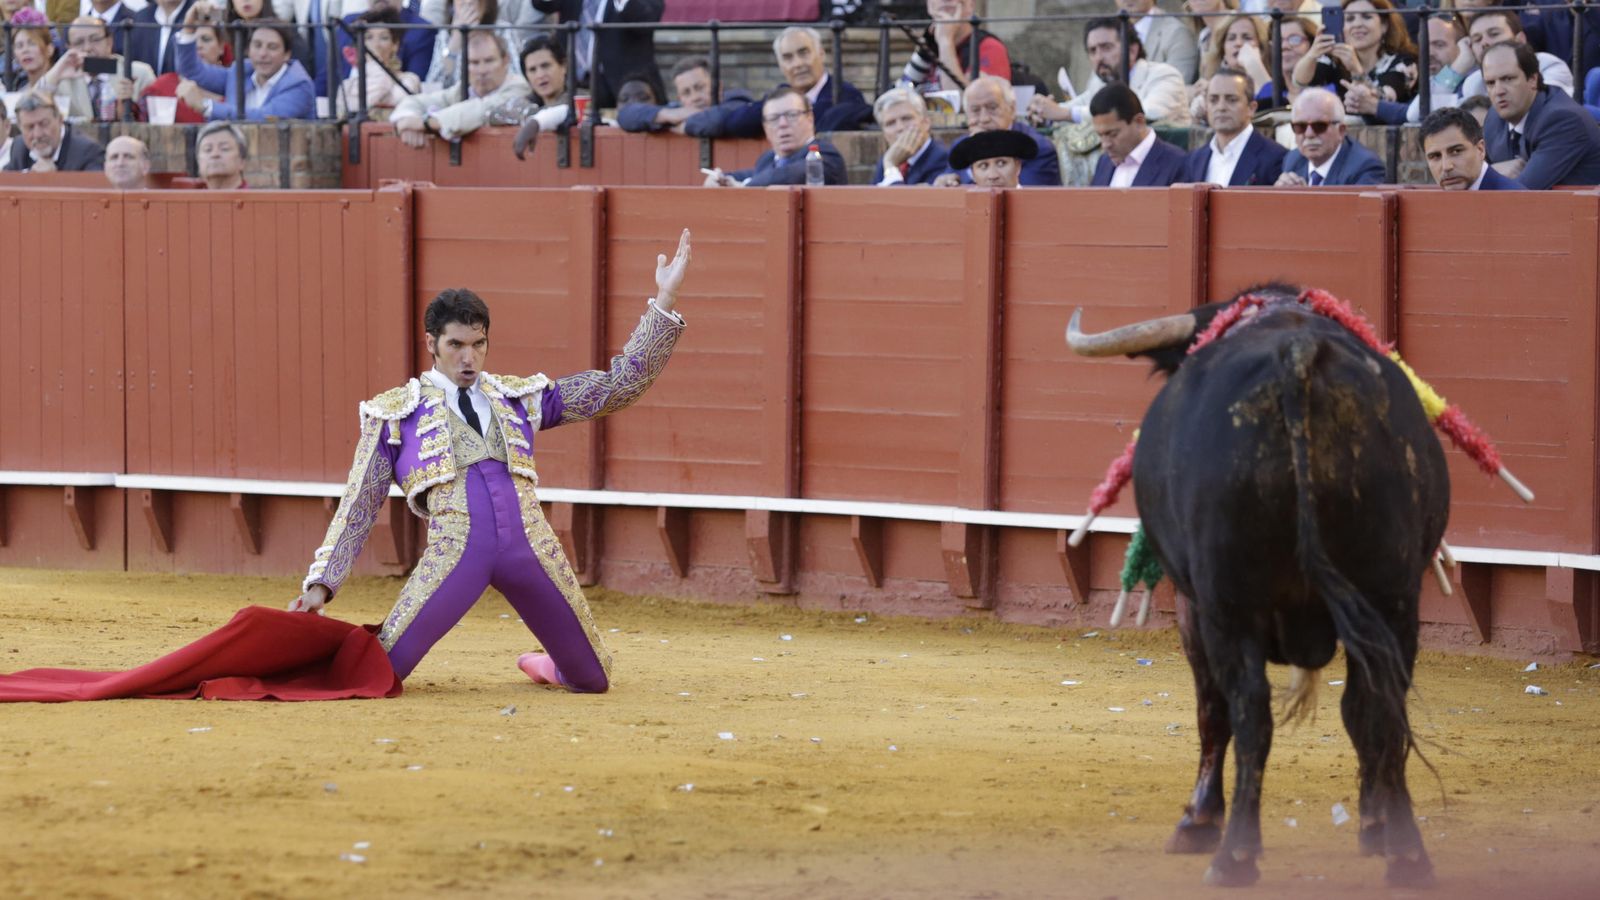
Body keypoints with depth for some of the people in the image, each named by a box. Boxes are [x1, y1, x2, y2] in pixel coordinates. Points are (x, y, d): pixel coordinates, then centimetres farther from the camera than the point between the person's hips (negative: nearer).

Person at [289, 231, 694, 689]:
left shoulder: (520, 397, 21)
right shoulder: (395, 412, 15)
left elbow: (619, 385, 18)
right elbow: (357, 509, 15)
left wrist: (664, 301, 12)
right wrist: (321, 584, 6)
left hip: (530, 544, 3)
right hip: (454, 547, -3)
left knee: (592, 678, 5)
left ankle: (544, 665, 43)